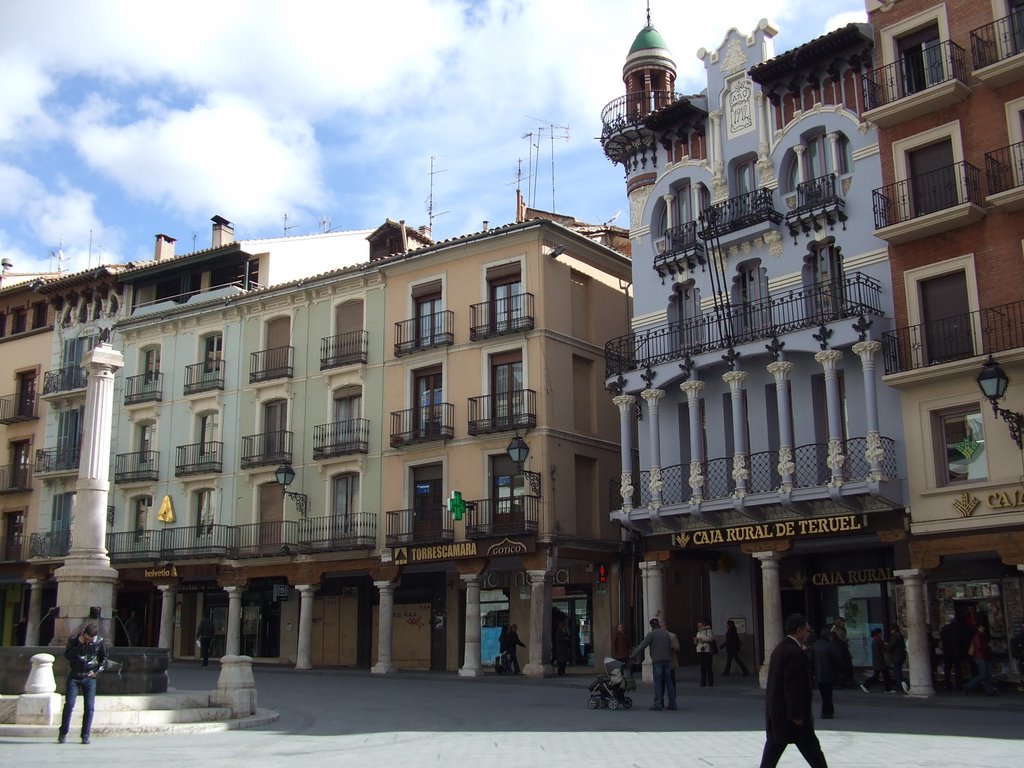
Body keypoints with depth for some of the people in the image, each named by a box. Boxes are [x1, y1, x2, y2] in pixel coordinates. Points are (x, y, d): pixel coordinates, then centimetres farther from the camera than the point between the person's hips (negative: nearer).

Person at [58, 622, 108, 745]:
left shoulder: (100, 642, -4)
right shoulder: (73, 640, -7)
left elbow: (103, 658, 10)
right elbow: (67, 655, -18)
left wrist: (97, 671, -1)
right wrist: (79, 644, -26)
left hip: (89, 678, 1)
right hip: (74, 677, -1)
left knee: (89, 707, -4)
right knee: (69, 704, -8)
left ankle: (85, 736, 4)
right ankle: (63, 733, 7)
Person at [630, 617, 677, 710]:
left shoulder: (651, 634, -4)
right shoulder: (666, 634, 14)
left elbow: (642, 646, -7)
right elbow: (671, 647, 18)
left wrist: (633, 656, -3)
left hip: (657, 661, -5)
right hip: (667, 661, 5)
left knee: (658, 682, -3)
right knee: (668, 682, 7)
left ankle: (658, 703, -6)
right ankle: (672, 703, 7)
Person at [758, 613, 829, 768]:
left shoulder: (780, 649, 13)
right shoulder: (794, 652, -18)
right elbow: (793, 687, -22)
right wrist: (797, 715, -20)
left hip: (776, 713, 10)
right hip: (790, 715, -10)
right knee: (814, 754, 2)